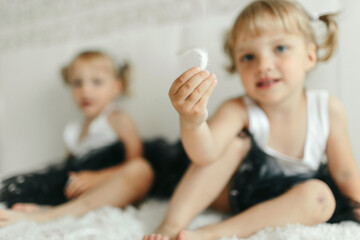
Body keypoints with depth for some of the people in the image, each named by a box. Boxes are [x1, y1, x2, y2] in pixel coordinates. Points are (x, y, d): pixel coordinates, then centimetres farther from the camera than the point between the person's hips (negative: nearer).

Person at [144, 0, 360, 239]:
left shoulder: (329, 110, -16)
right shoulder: (238, 111, -21)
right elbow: (205, 155, -39)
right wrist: (192, 121, -59)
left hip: (292, 202, 2)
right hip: (239, 192, -1)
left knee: (319, 194, -30)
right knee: (236, 143, -24)